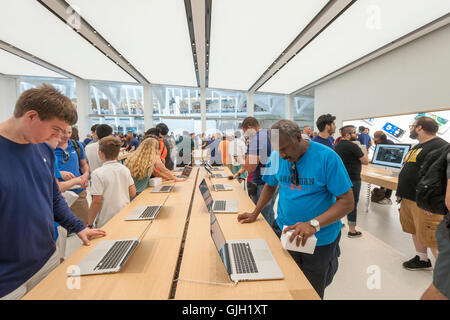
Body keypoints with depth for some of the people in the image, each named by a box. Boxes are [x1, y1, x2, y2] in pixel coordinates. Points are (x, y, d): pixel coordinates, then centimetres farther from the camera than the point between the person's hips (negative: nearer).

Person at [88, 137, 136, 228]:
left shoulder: (98, 173, -15)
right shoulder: (125, 169, -2)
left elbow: (96, 202, -14)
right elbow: (133, 193, 3)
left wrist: (89, 224, -4)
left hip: (105, 223, -4)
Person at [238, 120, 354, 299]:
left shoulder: (327, 157, -18)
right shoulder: (276, 157, -4)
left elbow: (347, 202, -17)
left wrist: (314, 224, -29)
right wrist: (255, 214, 5)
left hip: (320, 239, -2)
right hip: (284, 231, 3)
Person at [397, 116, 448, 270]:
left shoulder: (439, 146, -14)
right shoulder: (417, 146, 16)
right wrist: (401, 193, 23)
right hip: (408, 198, 9)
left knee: (432, 239, -2)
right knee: (415, 231, 19)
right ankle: (422, 259, 34)